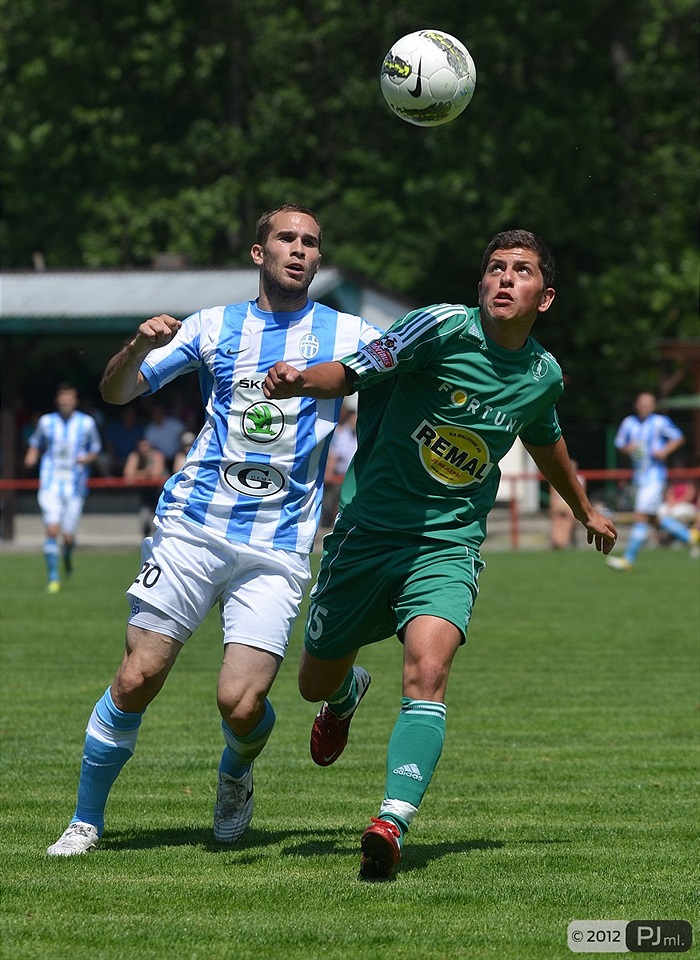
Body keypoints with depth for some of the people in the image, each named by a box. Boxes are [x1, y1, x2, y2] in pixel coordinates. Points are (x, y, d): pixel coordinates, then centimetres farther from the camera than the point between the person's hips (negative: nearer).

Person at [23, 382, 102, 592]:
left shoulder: (87, 423, 3)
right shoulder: (46, 422, 5)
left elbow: (95, 449, 12)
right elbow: (35, 444, 17)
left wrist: (87, 458, -10)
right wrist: (31, 457, -4)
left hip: (75, 486, 0)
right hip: (50, 485, 0)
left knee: (68, 536, 0)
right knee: (52, 529, -16)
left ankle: (67, 555, 37)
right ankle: (53, 578, -8)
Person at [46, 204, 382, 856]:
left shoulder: (346, 334, 9)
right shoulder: (213, 327, 11)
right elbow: (116, 391, 10)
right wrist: (140, 346, -11)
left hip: (278, 545, -1)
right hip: (193, 527, 1)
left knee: (241, 703, -14)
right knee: (137, 679, -8)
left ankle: (236, 774, 22)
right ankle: (86, 819, 10)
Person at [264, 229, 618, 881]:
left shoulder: (542, 375, 4)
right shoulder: (444, 327, -12)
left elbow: (545, 442, 27)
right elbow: (354, 372, -18)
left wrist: (584, 510, 43)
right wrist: (300, 380, -41)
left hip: (447, 548, 1)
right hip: (369, 529, -1)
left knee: (428, 669, -26)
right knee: (317, 682, 13)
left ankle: (391, 825, -33)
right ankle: (349, 693, 52)